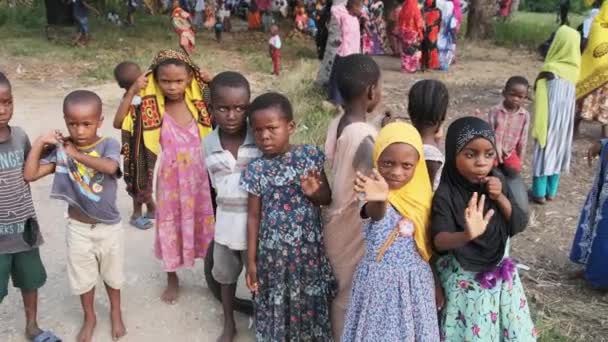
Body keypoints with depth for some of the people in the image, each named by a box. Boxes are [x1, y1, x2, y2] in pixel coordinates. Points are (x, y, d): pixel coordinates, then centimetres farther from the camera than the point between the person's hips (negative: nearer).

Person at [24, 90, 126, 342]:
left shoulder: (109, 145, -17)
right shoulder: (60, 149, -11)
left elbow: (110, 167, -39)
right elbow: (29, 175, -13)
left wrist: (76, 154, -33)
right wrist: (39, 143, -19)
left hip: (109, 226, -1)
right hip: (78, 228, 2)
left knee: (112, 274, 20)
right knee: (83, 276, 19)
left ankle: (116, 312, 46)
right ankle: (89, 317, 43)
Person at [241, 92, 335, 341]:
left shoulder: (310, 156, -7)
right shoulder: (256, 169, -9)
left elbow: (328, 198, 2)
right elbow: (253, 217, -3)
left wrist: (314, 193, -21)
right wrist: (251, 260, -2)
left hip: (309, 248, 1)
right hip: (274, 252, -1)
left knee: (310, 303, 16)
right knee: (276, 307, 12)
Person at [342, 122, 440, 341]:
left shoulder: (422, 194, -2)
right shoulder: (375, 191, -15)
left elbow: (429, 245, 8)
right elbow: (375, 213, -40)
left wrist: (437, 283, 13)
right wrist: (380, 200, -62)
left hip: (416, 281, 4)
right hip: (379, 280, -3)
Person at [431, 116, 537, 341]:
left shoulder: (496, 180, -5)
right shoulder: (446, 195, -22)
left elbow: (519, 225, -2)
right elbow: (439, 240, -34)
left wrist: (500, 198, -19)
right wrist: (467, 235, -54)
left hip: (500, 275, 5)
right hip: (464, 281, -5)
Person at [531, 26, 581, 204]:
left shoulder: (550, 70, -18)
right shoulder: (574, 67, 0)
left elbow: (541, 101, -15)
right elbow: (570, 94, 2)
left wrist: (537, 126, -10)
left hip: (551, 116, -5)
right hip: (566, 115, 6)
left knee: (545, 149, 5)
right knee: (558, 148, 15)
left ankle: (539, 192, 12)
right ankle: (551, 190, 25)